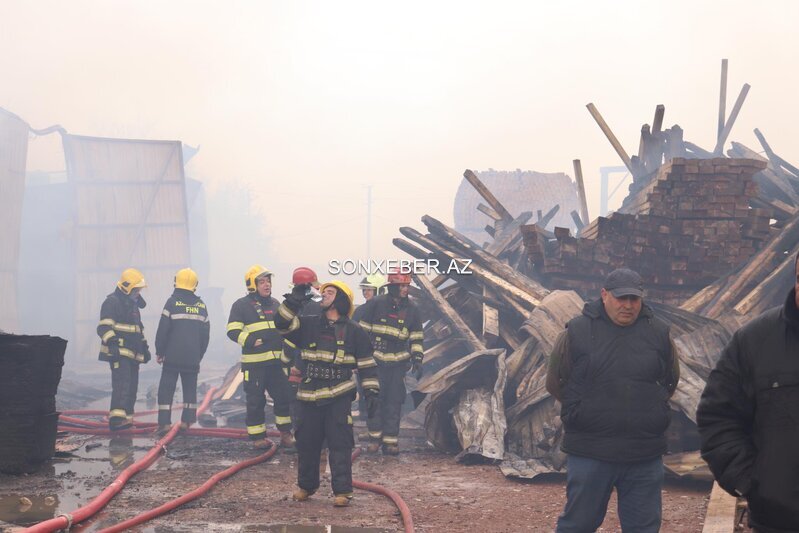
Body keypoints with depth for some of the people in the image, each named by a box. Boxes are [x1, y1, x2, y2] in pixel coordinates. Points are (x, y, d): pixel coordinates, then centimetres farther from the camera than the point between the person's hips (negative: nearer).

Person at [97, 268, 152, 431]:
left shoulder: (132, 304, 23)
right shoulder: (112, 302, -8)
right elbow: (104, 326, -19)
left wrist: (144, 347, 31)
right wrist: (111, 342, -33)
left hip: (132, 353, 10)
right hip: (118, 352, -10)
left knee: (131, 386, 9)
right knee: (122, 383, -22)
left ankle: (126, 417, 14)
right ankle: (116, 417, -30)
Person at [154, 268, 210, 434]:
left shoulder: (172, 302, -7)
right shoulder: (201, 305, 7)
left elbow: (163, 330, -8)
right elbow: (205, 333, 12)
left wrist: (159, 352, 1)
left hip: (173, 356, -4)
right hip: (193, 357, 4)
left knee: (166, 388, 0)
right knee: (190, 388, 13)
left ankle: (164, 422, -6)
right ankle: (187, 420, 11)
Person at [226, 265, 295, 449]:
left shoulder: (275, 304, 15)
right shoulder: (242, 305, -3)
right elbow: (233, 331, -9)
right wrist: (251, 340, -23)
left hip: (276, 360, 5)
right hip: (253, 362, -5)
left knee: (284, 396, 6)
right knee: (256, 400, 1)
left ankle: (285, 433, 18)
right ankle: (257, 436, 11)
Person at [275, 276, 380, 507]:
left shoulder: (354, 331, 2)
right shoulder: (309, 325, 9)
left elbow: (366, 363, 4)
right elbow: (283, 323, -4)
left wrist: (371, 391, -3)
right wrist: (295, 299, -10)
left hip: (339, 397, -3)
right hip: (309, 395, 3)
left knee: (340, 445, -4)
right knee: (307, 442, 10)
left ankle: (342, 490, 0)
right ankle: (306, 485, 25)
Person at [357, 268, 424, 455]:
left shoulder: (411, 309, 4)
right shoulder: (375, 304, -5)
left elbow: (417, 338, 10)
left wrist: (417, 360, 1)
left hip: (398, 363, 2)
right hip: (375, 361, -2)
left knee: (394, 402, 1)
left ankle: (390, 440, 7)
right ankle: (375, 436, 12)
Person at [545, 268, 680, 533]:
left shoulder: (659, 333, 4)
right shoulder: (577, 331, -4)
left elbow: (670, 381, 18)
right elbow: (555, 382, 5)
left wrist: (651, 409, 11)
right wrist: (584, 409, 5)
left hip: (645, 457, 3)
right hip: (589, 453, -2)